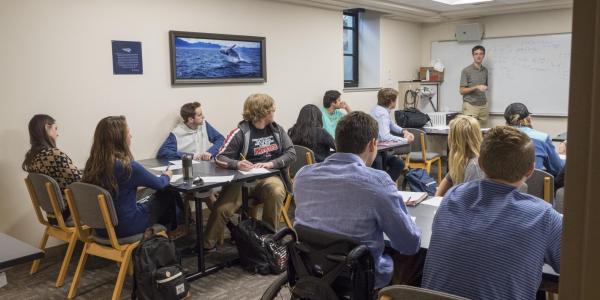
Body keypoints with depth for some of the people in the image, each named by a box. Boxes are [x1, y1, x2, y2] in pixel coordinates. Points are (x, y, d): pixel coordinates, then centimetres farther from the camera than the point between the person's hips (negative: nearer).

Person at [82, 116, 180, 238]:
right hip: (126, 228, -7)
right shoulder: (128, 166, -25)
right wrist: (167, 175, 13)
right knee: (168, 195, 12)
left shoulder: (92, 165, -6)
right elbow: (159, 184, -8)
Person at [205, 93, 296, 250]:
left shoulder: (277, 129, 9)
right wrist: (237, 164, -29)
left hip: (269, 177, 2)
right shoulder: (241, 132, -4)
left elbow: (291, 153, 1)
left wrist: (271, 163, -17)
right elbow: (220, 157, -7)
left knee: (276, 191, -33)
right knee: (222, 208, -25)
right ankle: (205, 246, -3)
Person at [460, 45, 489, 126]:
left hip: (483, 106, 5)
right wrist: (476, 87, -17)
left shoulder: (485, 70, 14)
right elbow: (462, 91, -7)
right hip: (470, 105, -5)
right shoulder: (466, 71, -3)